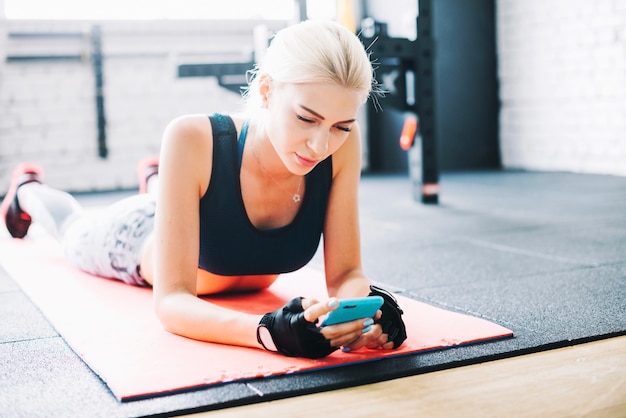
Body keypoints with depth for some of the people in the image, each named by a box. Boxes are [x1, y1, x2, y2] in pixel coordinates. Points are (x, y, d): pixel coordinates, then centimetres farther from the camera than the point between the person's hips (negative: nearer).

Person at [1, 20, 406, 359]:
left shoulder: (342, 143, -36)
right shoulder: (193, 141, -45)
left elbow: (345, 273, -30)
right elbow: (171, 299, -46)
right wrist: (269, 330, -65)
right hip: (140, 242, -2)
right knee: (77, 231, 32)